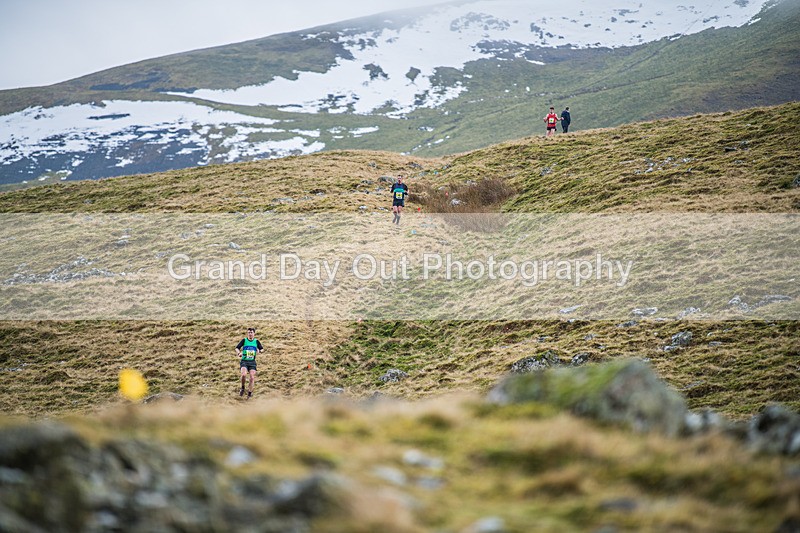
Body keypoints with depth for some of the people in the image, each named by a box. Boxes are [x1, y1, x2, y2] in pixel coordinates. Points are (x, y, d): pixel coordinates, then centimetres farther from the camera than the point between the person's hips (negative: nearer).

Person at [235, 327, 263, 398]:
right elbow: (237, 348, -1)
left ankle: (250, 392, 7)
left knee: (252, 377, -7)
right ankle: (242, 388, 2)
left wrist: (259, 351, -12)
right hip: (244, 361, -2)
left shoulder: (256, 341, 6)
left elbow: (262, 349, 11)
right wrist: (239, 353, -21)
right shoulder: (244, 340, 1)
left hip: (252, 361, 2)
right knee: (244, 374, -24)